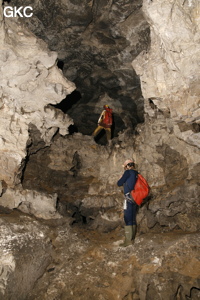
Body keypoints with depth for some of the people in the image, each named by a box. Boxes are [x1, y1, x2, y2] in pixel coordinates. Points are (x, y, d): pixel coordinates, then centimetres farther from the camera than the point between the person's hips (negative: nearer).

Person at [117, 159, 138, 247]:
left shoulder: (128, 172, -6)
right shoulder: (136, 174, 16)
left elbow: (119, 183, -2)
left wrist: (121, 179, 17)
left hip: (129, 197, -8)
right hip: (135, 198, 8)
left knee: (127, 219, -8)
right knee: (133, 219, 10)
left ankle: (128, 240, -8)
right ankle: (132, 239, 15)